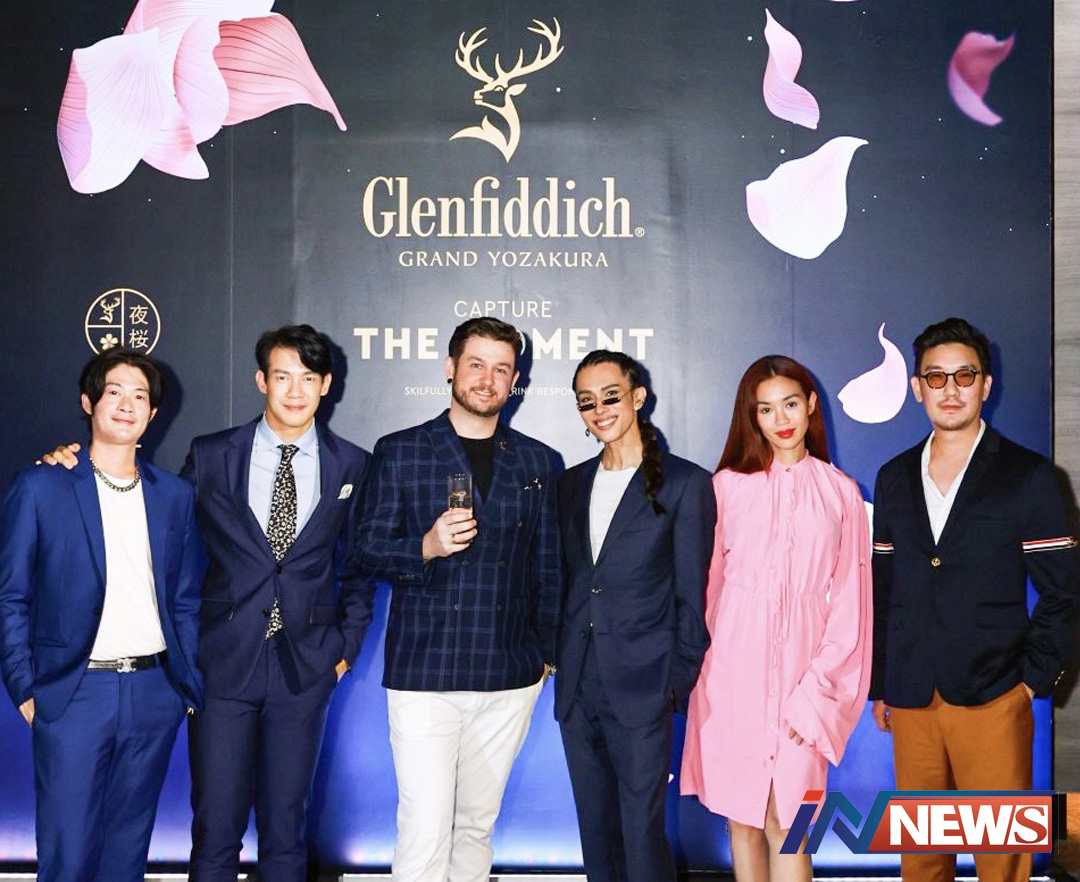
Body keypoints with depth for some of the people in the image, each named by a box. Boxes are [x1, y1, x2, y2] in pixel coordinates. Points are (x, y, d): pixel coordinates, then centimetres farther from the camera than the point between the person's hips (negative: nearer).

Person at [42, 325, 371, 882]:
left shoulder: (352, 466, 3)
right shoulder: (209, 457, 2)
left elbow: (360, 565, 11)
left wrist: (346, 643, 7)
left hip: (304, 668, 1)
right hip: (223, 663, 0)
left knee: (286, 829, 10)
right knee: (215, 828, 4)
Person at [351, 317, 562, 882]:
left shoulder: (539, 463, 10)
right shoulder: (399, 453, 3)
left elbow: (548, 568, 14)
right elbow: (367, 555, 1)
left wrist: (549, 651, 10)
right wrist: (426, 547, -17)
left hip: (510, 680, 3)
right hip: (423, 675, -2)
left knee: (476, 825, 13)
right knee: (425, 831, -6)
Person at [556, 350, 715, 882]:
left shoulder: (685, 483, -4)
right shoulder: (571, 484, 12)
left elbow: (692, 594, -4)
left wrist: (678, 681, -6)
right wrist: (561, 661, 9)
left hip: (641, 691, -5)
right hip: (578, 688, 5)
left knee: (642, 835, -1)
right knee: (595, 832, 15)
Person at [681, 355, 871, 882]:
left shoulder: (841, 492, 6)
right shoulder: (729, 484, 4)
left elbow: (849, 600, 3)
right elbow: (707, 582, 6)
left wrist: (814, 692, -5)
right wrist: (698, 661, -3)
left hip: (803, 664, 0)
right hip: (734, 664, 1)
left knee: (784, 823, -4)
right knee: (742, 817, 7)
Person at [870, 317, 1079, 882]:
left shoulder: (1027, 476, 1)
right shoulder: (894, 479, 11)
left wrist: (1034, 679, -6)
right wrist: (878, 686, 11)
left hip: (993, 701, -3)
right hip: (911, 702, 3)